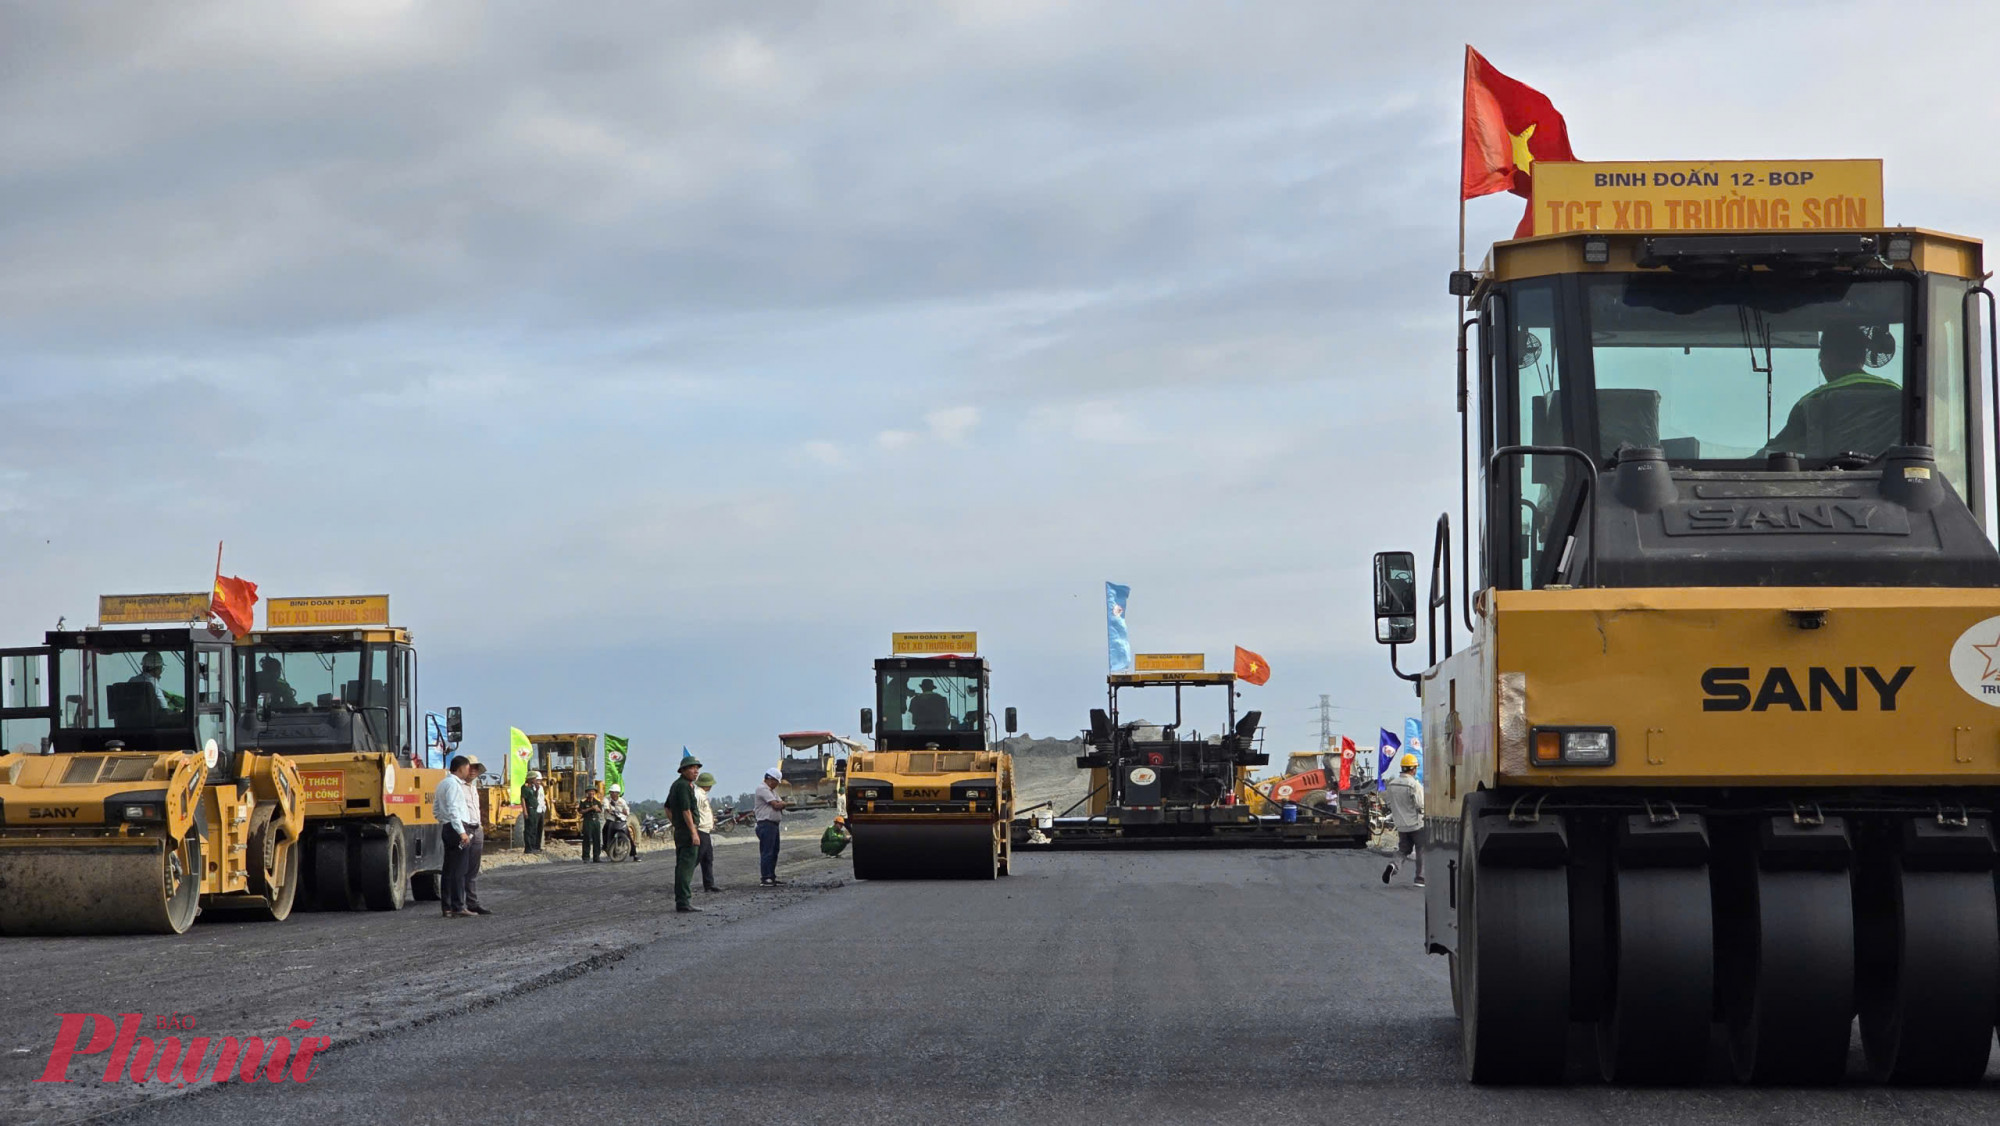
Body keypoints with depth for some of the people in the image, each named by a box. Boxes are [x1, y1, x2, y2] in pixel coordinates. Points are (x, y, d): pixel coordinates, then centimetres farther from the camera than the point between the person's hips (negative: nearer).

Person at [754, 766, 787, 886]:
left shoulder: (771, 790, 23)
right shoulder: (762, 789, -11)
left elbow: (781, 804, 16)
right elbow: (776, 805, -16)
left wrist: (780, 804, -6)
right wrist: (781, 803, 4)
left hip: (774, 824, 10)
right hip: (766, 824, -10)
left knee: (774, 852, 12)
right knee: (767, 852, -10)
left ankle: (772, 877, 18)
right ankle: (765, 878, -10)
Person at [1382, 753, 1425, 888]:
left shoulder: (1392, 784, 2)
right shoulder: (1414, 785, -19)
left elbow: (1390, 805, 9)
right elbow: (1421, 805, -20)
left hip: (1401, 824, 6)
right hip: (1416, 823, -6)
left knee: (1403, 849, 14)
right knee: (1421, 851, 8)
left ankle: (1394, 865, -14)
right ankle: (1420, 878, 10)